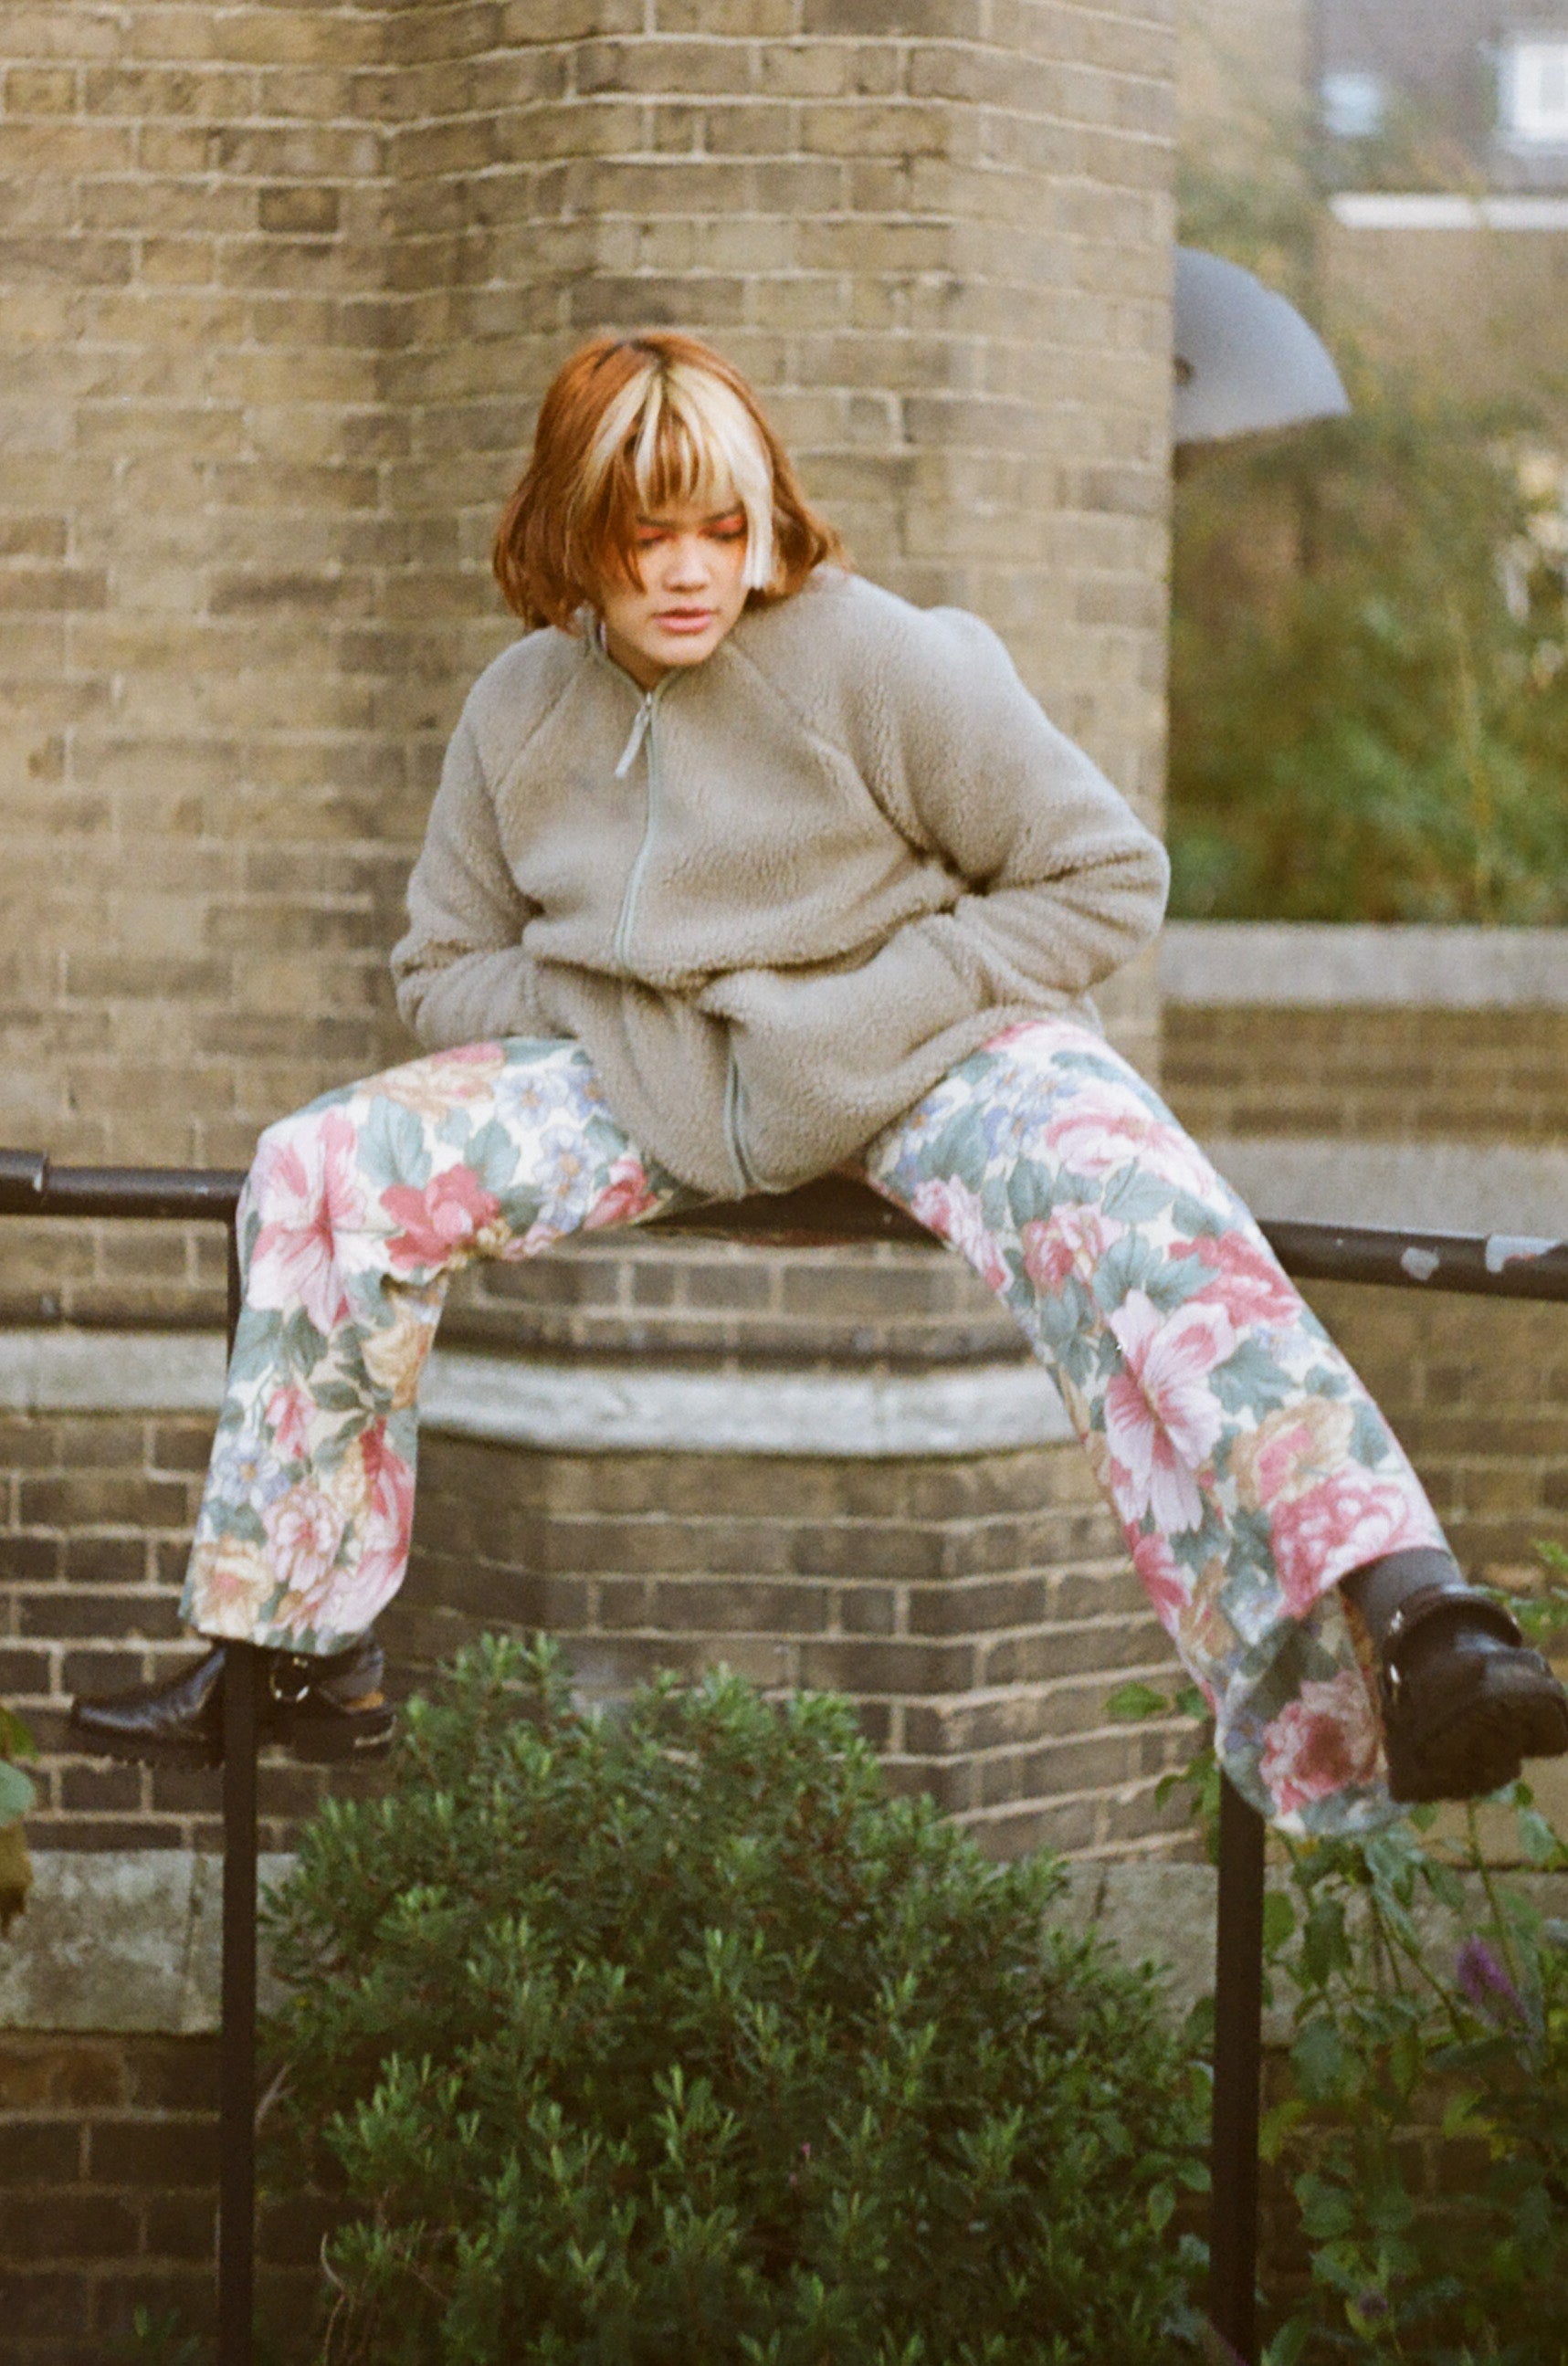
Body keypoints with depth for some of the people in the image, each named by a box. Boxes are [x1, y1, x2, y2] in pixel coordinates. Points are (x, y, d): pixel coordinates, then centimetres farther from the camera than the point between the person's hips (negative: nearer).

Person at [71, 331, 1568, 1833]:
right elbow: (441, 972, 15)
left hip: (918, 1052, -4)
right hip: (637, 1083, 4)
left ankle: (1405, 1636, -52)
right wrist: (615, 1014, -5)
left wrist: (870, 1017, -15)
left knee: (1119, 1199, -36)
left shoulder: (875, 658, -9)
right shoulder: (521, 710, 4)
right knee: (325, 1171, -15)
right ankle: (298, 1652, -4)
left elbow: (1107, 878, -6)